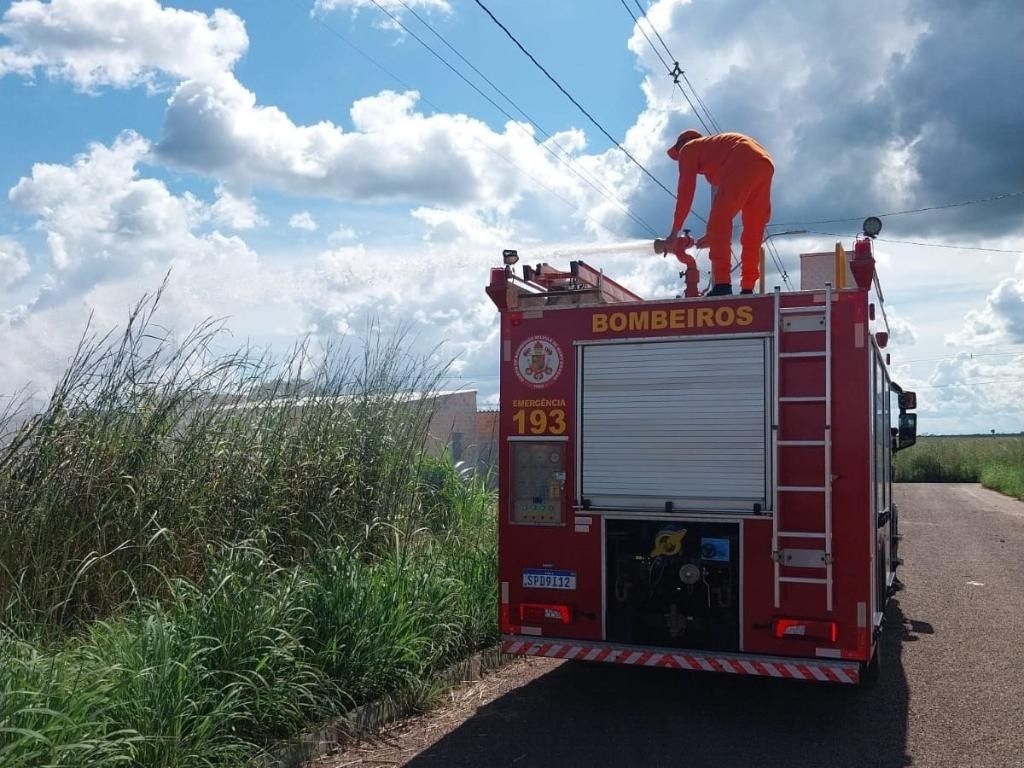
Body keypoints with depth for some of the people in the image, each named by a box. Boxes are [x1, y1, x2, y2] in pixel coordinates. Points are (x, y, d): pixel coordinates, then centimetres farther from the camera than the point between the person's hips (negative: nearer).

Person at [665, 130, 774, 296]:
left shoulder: (688, 149, 19)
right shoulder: (713, 151, 41)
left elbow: (685, 192, 11)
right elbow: (720, 194, 40)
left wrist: (675, 231, 15)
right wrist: (711, 235, 42)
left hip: (742, 164, -8)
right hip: (765, 165, 8)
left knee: (719, 222, -9)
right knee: (753, 231, 11)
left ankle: (722, 284, -19)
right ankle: (747, 288, 8)